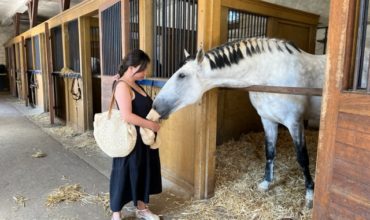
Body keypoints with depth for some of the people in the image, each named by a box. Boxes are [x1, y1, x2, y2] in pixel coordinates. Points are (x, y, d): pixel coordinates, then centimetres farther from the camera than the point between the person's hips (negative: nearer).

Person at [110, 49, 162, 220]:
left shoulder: (136, 85, 10)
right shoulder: (122, 86, -19)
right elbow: (127, 116, -28)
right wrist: (151, 125, -21)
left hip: (143, 138, 10)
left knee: (143, 172, 19)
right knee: (124, 174, 5)